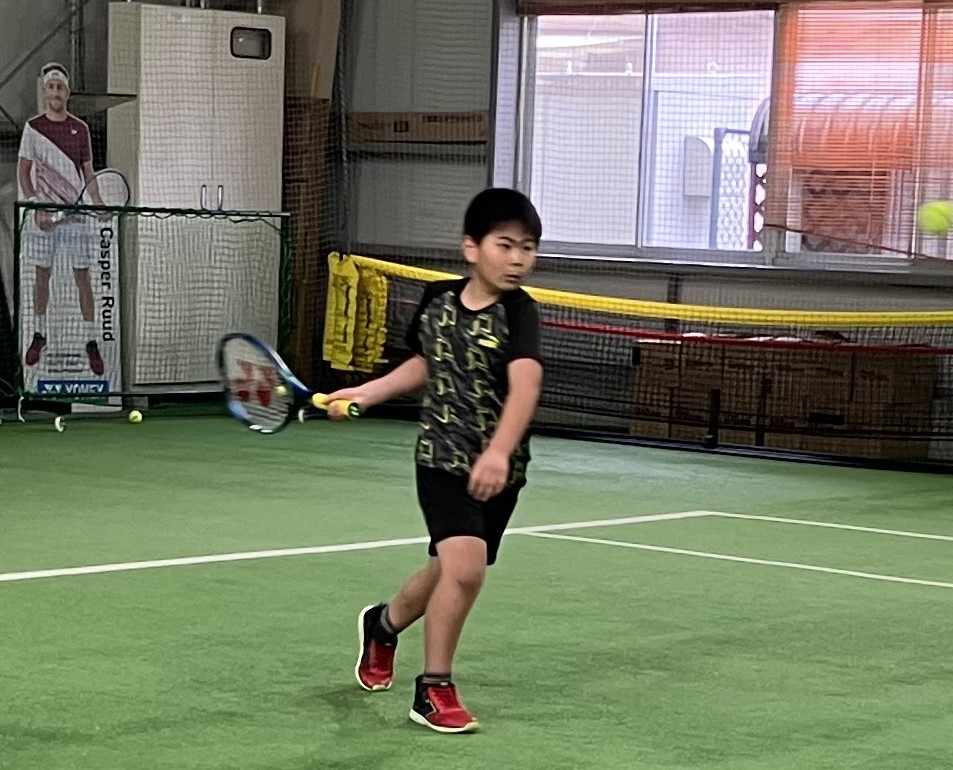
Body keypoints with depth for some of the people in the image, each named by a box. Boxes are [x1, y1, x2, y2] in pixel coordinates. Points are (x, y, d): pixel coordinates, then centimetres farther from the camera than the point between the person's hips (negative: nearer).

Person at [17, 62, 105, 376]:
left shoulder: (80, 129, 6)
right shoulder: (33, 127, 2)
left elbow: (88, 173, 11)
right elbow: (23, 172, 2)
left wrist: (99, 203, -4)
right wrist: (36, 207, -10)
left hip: (76, 213, 0)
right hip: (44, 214, 0)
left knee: (82, 277, 0)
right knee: (42, 276, 8)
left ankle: (91, 342, 2)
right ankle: (39, 334, 21)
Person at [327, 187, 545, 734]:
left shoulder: (520, 314, -14)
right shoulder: (438, 298, -3)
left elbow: (524, 386, -31)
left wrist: (498, 452, -46)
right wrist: (366, 394, 15)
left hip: (498, 469, 1)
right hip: (443, 456, -1)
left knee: (449, 573, 15)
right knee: (464, 566, -20)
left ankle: (383, 624, 48)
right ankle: (434, 689, -3)